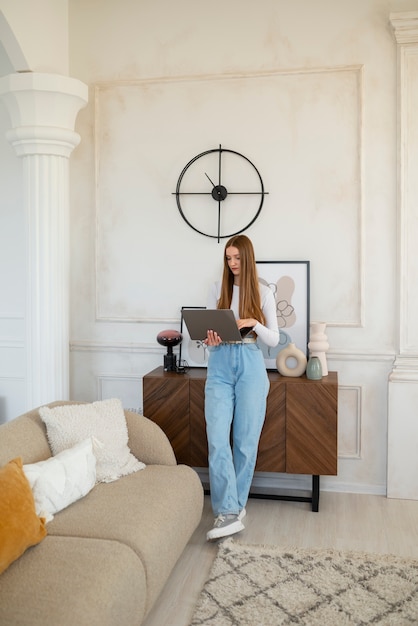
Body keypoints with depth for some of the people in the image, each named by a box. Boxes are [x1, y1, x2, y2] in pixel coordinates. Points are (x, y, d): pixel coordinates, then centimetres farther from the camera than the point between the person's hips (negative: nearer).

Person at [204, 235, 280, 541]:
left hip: (251, 365, -1)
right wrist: (211, 338, -13)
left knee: (246, 439, 3)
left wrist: (253, 323, -16)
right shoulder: (217, 289, 9)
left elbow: (274, 339, 2)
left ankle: (237, 503, 20)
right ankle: (229, 513, -10)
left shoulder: (263, 293, 4)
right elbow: (209, 329, 10)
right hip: (220, 365, 1)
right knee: (217, 439, -11)